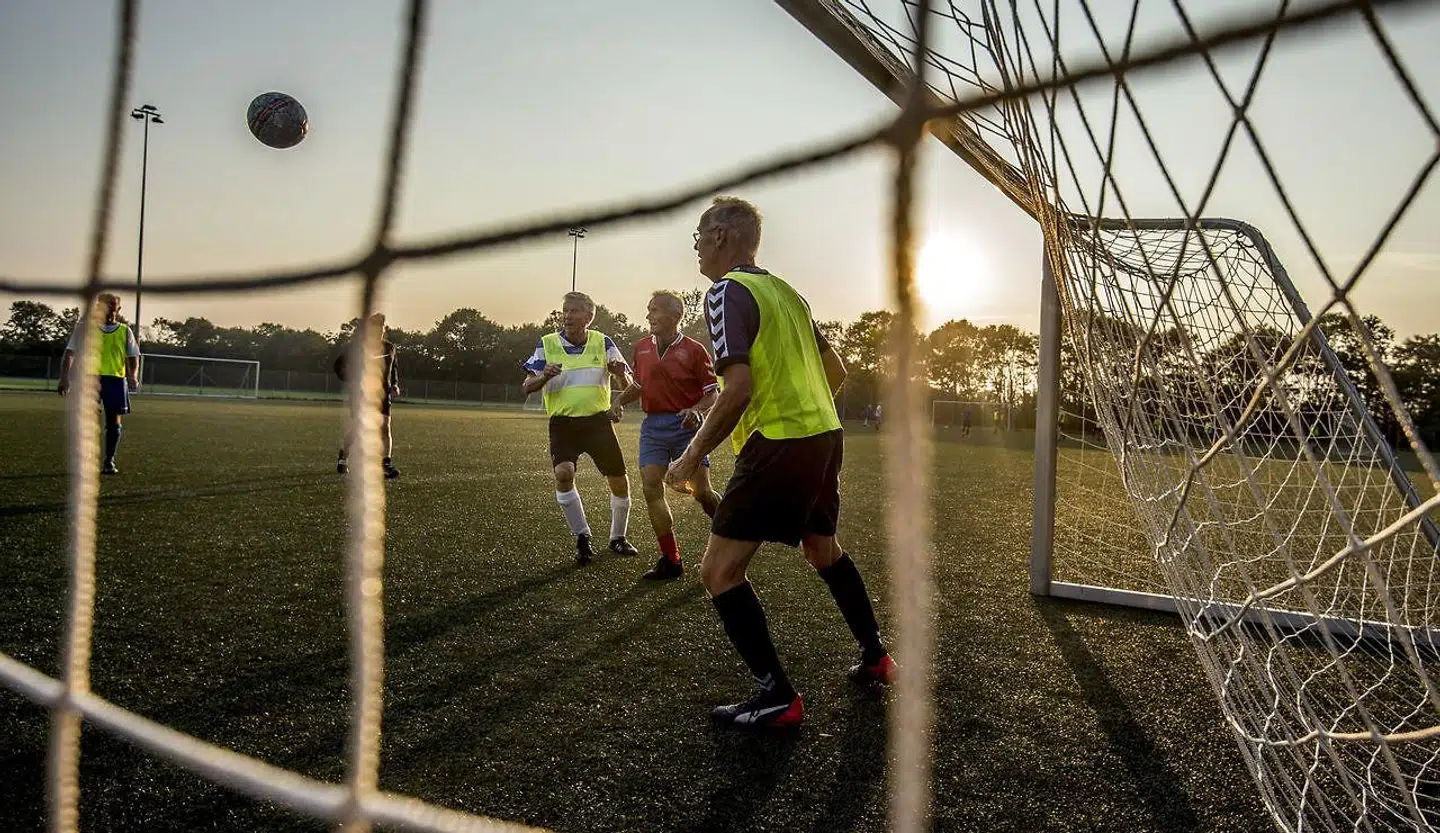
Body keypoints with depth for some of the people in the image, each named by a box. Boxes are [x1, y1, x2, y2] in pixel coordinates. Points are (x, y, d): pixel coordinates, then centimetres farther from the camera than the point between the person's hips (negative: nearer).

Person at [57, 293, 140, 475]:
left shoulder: (125, 331, 12)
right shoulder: (84, 326, 6)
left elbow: (133, 356, 10)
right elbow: (71, 353, 1)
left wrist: (133, 375, -10)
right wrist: (64, 377, -11)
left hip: (116, 379, 2)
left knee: (114, 422, 3)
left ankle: (109, 462, 14)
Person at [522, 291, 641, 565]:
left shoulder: (603, 343, 1)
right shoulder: (547, 344, -1)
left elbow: (625, 386, 3)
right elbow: (527, 387, -3)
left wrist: (621, 374, -21)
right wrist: (544, 376, -25)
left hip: (598, 420, 2)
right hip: (562, 423, -1)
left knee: (620, 481, 1)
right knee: (563, 474, -25)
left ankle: (617, 538, 26)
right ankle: (582, 538, -7)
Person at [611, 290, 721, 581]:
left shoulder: (693, 349, -5)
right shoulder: (641, 347, 9)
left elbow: (711, 392, -3)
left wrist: (696, 410, -21)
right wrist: (621, 400, 4)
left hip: (685, 426, -4)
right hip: (652, 426, 5)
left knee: (701, 492, -4)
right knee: (651, 489, -5)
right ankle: (671, 560, 3)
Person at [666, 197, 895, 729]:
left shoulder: (727, 292, -10)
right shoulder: (785, 291, 16)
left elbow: (738, 389, -21)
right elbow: (835, 371, 19)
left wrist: (692, 458, -12)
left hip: (778, 446, -9)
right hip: (826, 435, 9)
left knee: (719, 571, -2)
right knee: (823, 548, 28)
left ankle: (777, 696, 2)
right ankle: (875, 658, 39)